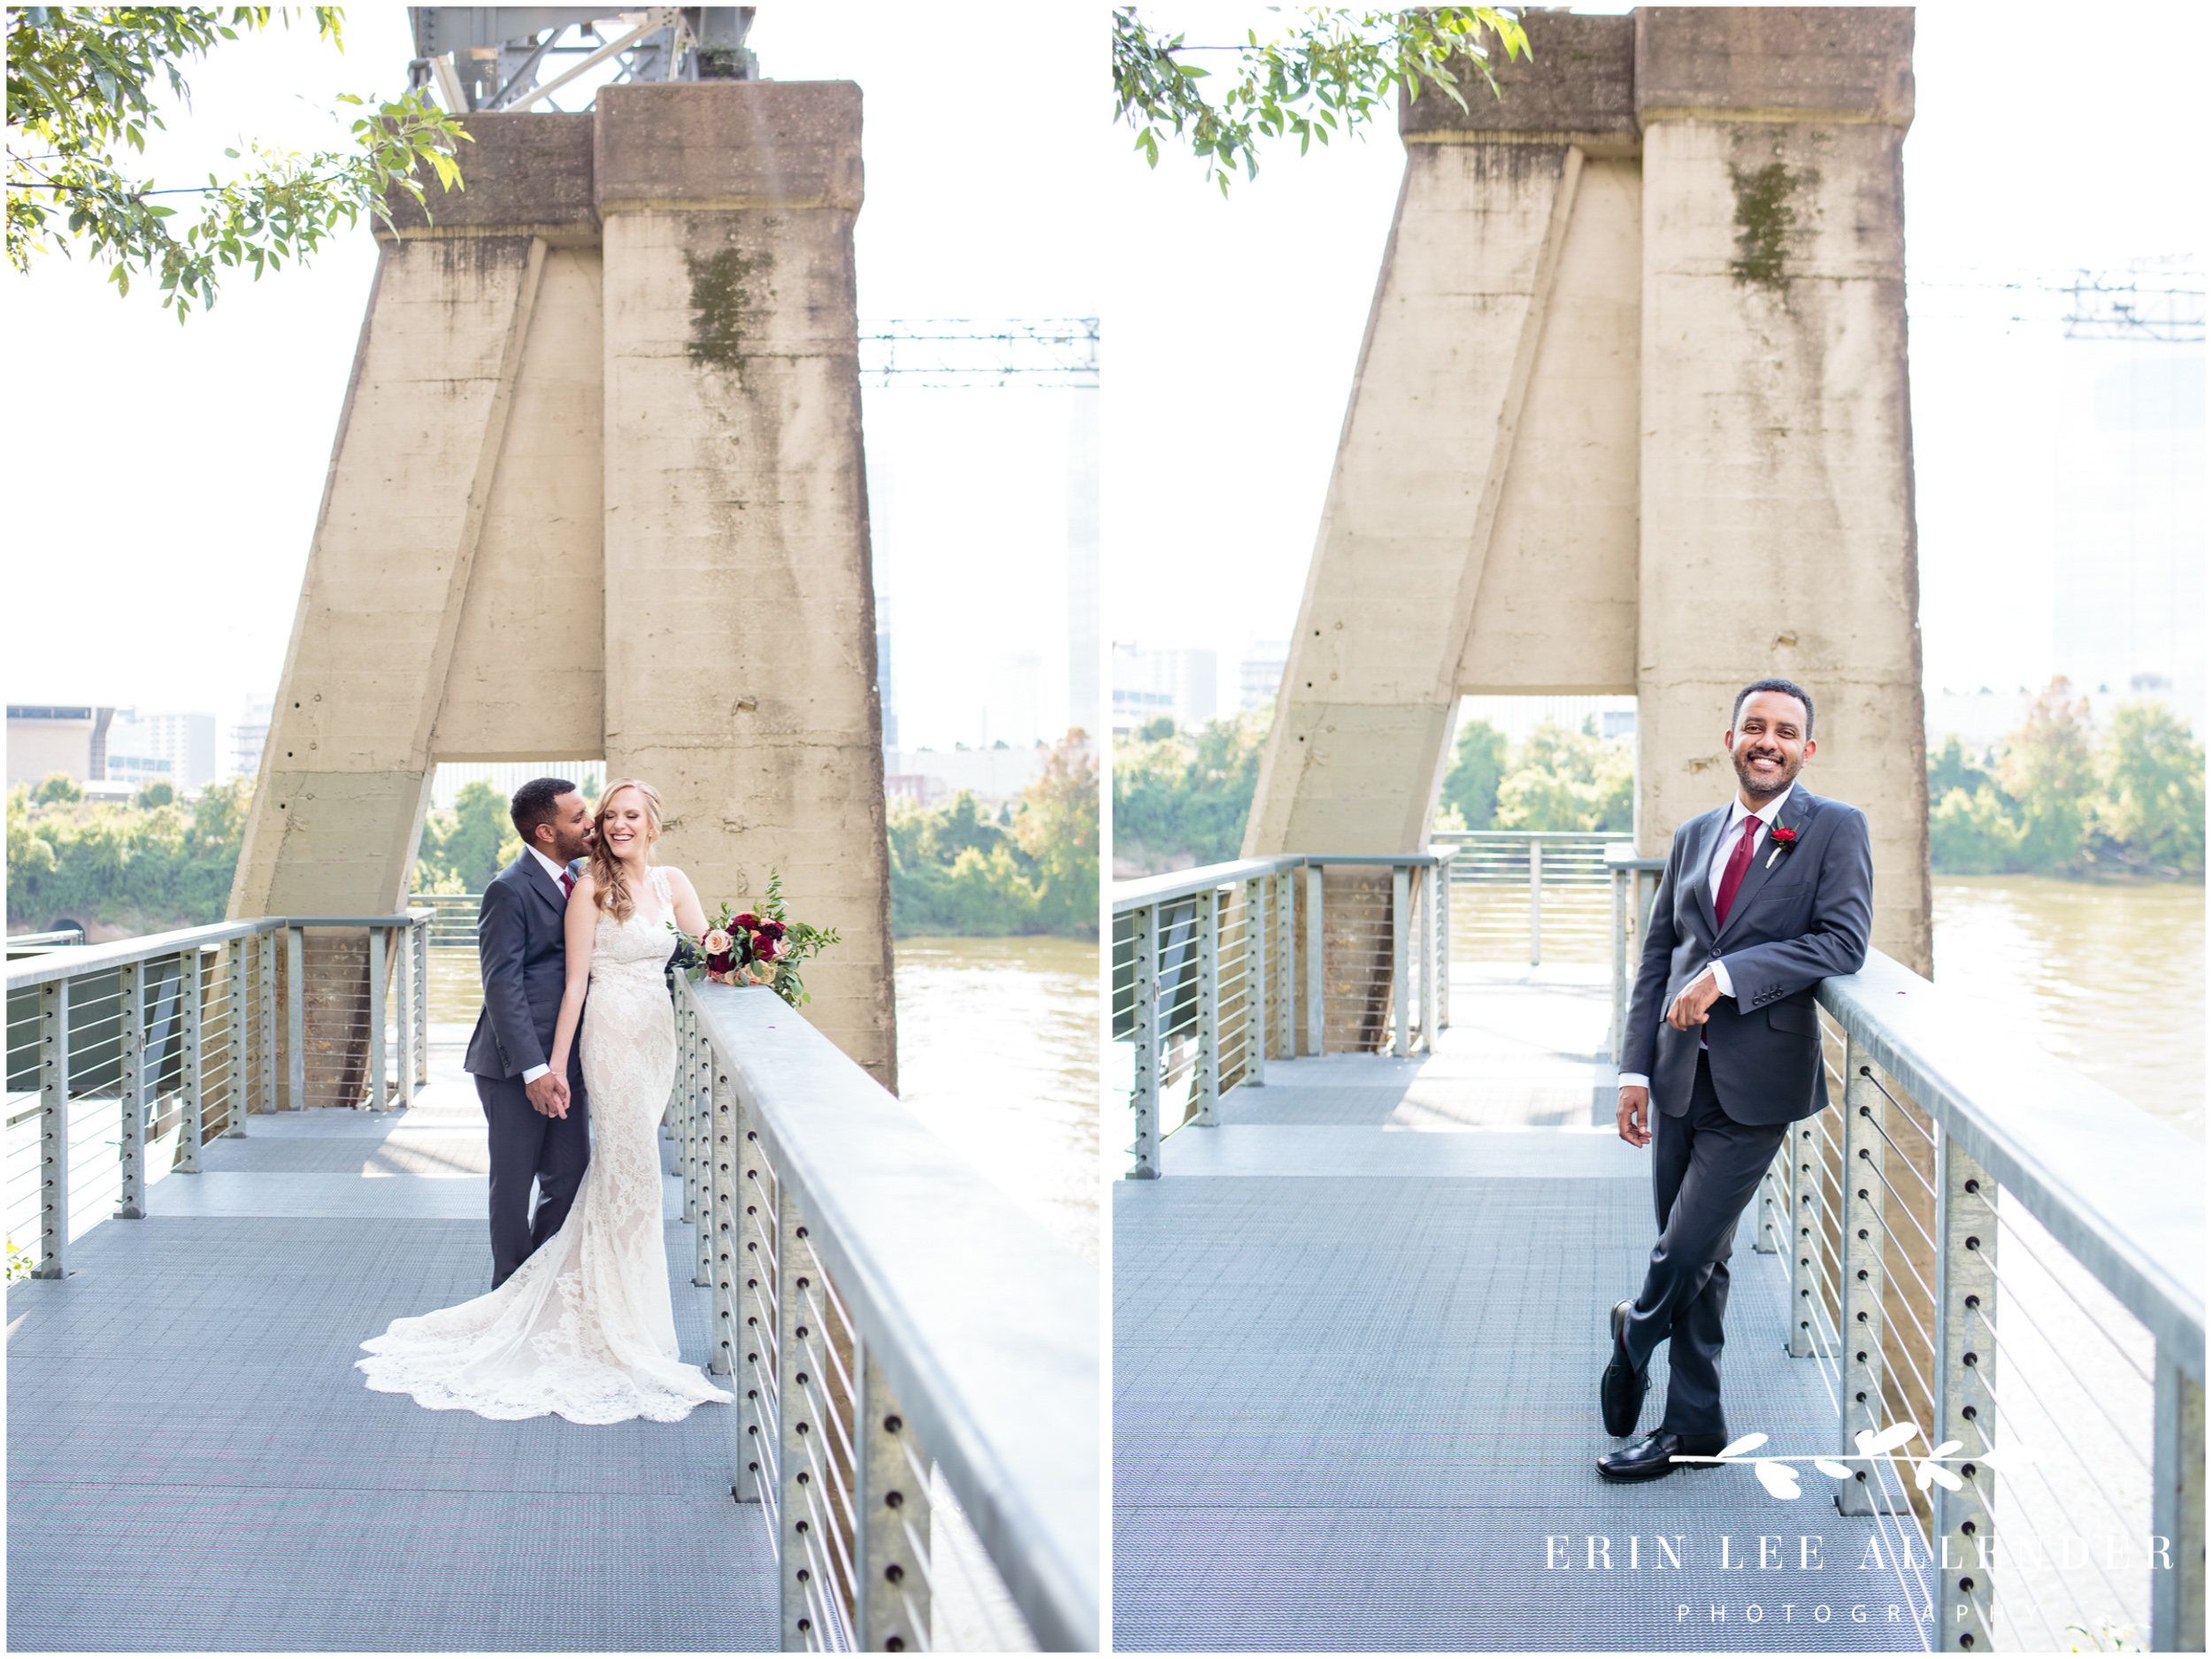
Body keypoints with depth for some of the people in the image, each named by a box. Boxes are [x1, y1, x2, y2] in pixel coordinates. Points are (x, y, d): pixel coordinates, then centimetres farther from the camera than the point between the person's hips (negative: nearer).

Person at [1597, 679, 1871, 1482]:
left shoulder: (1835, 830, -2)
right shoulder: (1694, 837, 13)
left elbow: (1843, 941, -13)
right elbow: (1657, 957, 14)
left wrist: (1728, 974, -20)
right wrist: (1636, 1067, 6)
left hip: (1756, 1080, -5)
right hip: (1681, 1075, 5)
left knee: (1687, 1254, -5)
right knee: (1697, 1261, 11)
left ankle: (1634, 1335, 25)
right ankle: (1693, 1426, 22)